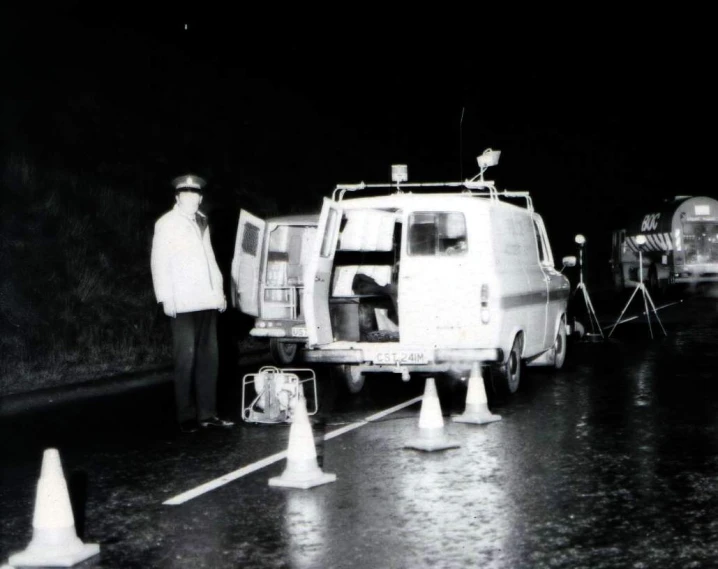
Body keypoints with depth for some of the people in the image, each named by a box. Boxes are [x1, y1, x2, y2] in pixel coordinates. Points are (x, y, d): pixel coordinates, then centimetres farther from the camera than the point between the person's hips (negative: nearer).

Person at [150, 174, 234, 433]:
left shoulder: (202, 222, 16)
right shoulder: (166, 224, -1)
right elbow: (159, 263, -7)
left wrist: (219, 290, 14)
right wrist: (166, 299, -14)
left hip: (206, 301, 6)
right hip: (183, 304, -6)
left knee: (209, 358, 6)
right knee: (186, 360, -6)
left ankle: (207, 413, 12)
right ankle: (187, 417, 0)